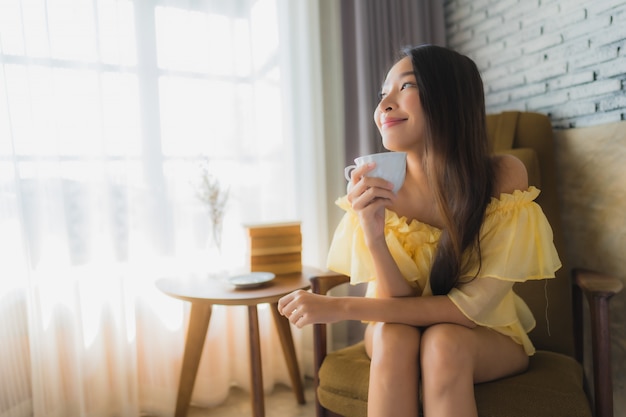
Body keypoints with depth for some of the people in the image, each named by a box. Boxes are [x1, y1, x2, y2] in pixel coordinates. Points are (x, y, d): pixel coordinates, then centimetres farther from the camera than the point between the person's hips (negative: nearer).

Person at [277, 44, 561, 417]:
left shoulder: (504, 175, -22)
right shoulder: (378, 186, -18)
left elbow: (471, 308, -23)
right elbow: (394, 306, -17)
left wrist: (341, 308, -28)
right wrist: (372, 233, -36)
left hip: (488, 338, 0)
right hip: (399, 337, 1)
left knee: (442, 342, -32)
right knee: (393, 337, -31)